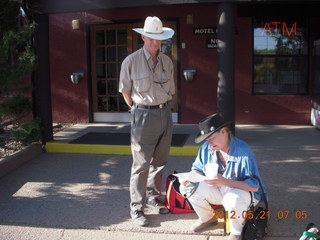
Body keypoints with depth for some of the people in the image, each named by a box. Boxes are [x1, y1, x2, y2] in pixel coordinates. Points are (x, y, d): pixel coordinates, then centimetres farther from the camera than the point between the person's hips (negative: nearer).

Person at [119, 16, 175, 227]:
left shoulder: (167, 62, 7)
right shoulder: (131, 61, -7)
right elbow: (125, 91, 2)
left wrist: (165, 108, 13)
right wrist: (139, 110, 5)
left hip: (165, 114, 5)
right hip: (144, 116, -5)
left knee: (159, 161, 14)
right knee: (141, 164, -3)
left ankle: (153, 197, 31)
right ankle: (137, 208, 8)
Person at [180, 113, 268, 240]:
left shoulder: (243, 151, -27)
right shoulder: (206, 148, -10)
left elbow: (254, 186, -28)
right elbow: (198, 169, 4)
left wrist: (225, 182, -39)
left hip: (242, 191, -5)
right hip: (217, 191, 6)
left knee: (233, 199, -40)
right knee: (190, 186, -15)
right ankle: (207, 219, 12)